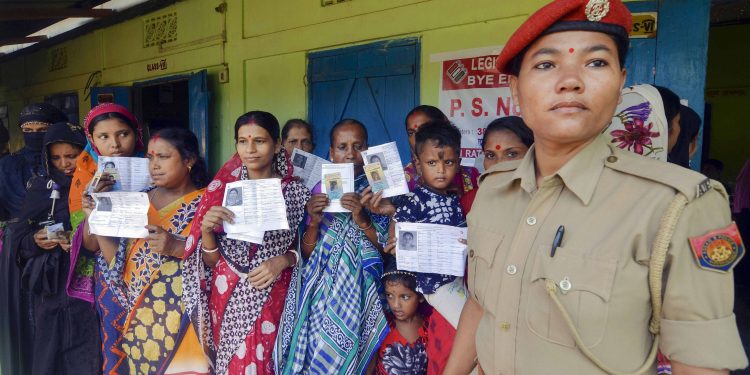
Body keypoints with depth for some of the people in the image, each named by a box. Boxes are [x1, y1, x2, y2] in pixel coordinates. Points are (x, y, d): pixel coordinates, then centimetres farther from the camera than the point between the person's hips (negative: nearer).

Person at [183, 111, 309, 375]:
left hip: (271, 299, -1)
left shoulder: (295, 192, -3)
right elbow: (210, 260, 2)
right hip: (226, 298, 2)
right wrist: (206, 229, -16)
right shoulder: (223, 188, 1)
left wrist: (284, 260, -14)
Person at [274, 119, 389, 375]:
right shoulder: (321, 190, 7)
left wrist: (363, 220, -19)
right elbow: (307, 253, 5)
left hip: (361, 291, -2)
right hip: (322, 292, 2)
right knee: (316, 351, -1)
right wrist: (314, 222, -13)